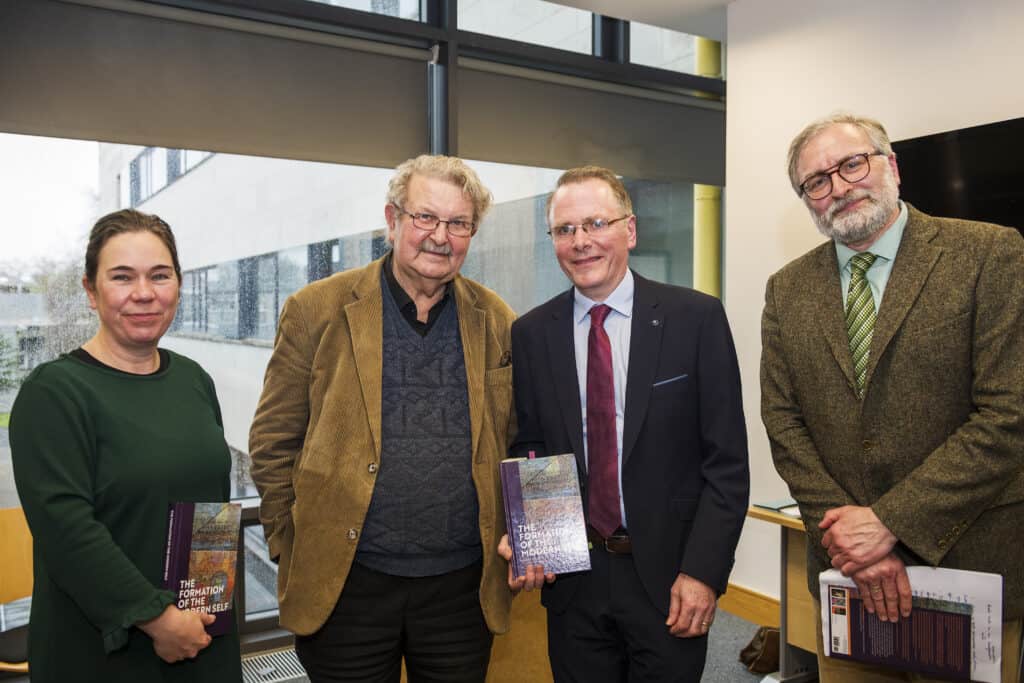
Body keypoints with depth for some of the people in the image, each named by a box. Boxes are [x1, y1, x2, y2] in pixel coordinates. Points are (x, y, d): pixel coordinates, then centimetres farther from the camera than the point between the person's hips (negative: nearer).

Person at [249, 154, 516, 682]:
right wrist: (292, 549, -2)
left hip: (464, 587, 2)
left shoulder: (497, 322, 3)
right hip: (345, 584, -1)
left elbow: (517, 447, 11)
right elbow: (273, 444, 0)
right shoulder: (317, 310, -4)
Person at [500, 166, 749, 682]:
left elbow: (726, 460, -6)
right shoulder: (530, 334, 0)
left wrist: (703, 571, -11)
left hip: (668, 575, -2)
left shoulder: (696, 318, -7)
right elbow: (528, 450, 6)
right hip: (571, 578, 2)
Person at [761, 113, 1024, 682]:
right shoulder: (787, 289, 4)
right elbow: (783, 421, 1)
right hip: (843, 569, 3)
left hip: (968, 568, -3)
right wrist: (848, 534, -10)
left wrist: (890, 521, -17)